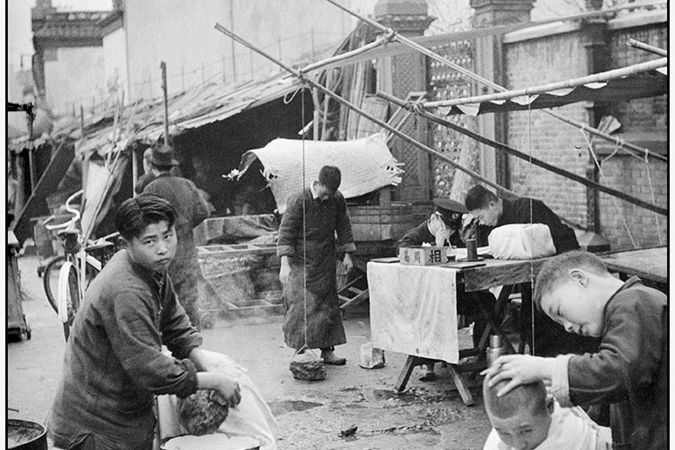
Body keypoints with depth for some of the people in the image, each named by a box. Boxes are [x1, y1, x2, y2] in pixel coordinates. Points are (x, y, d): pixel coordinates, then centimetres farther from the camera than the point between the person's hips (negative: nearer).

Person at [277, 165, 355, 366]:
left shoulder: (337, 200, -1)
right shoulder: (299, 201, -16)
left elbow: (343, 227, 12)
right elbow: (286, 231, -17)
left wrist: (347, 255, 10)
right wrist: (284, 264, -24)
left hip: (325, 263, 5)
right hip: (300, 261, -4)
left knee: (328, 304, 5)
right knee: (301, 305, -11)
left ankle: (327, 350, 12)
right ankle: (299, 346, -1)